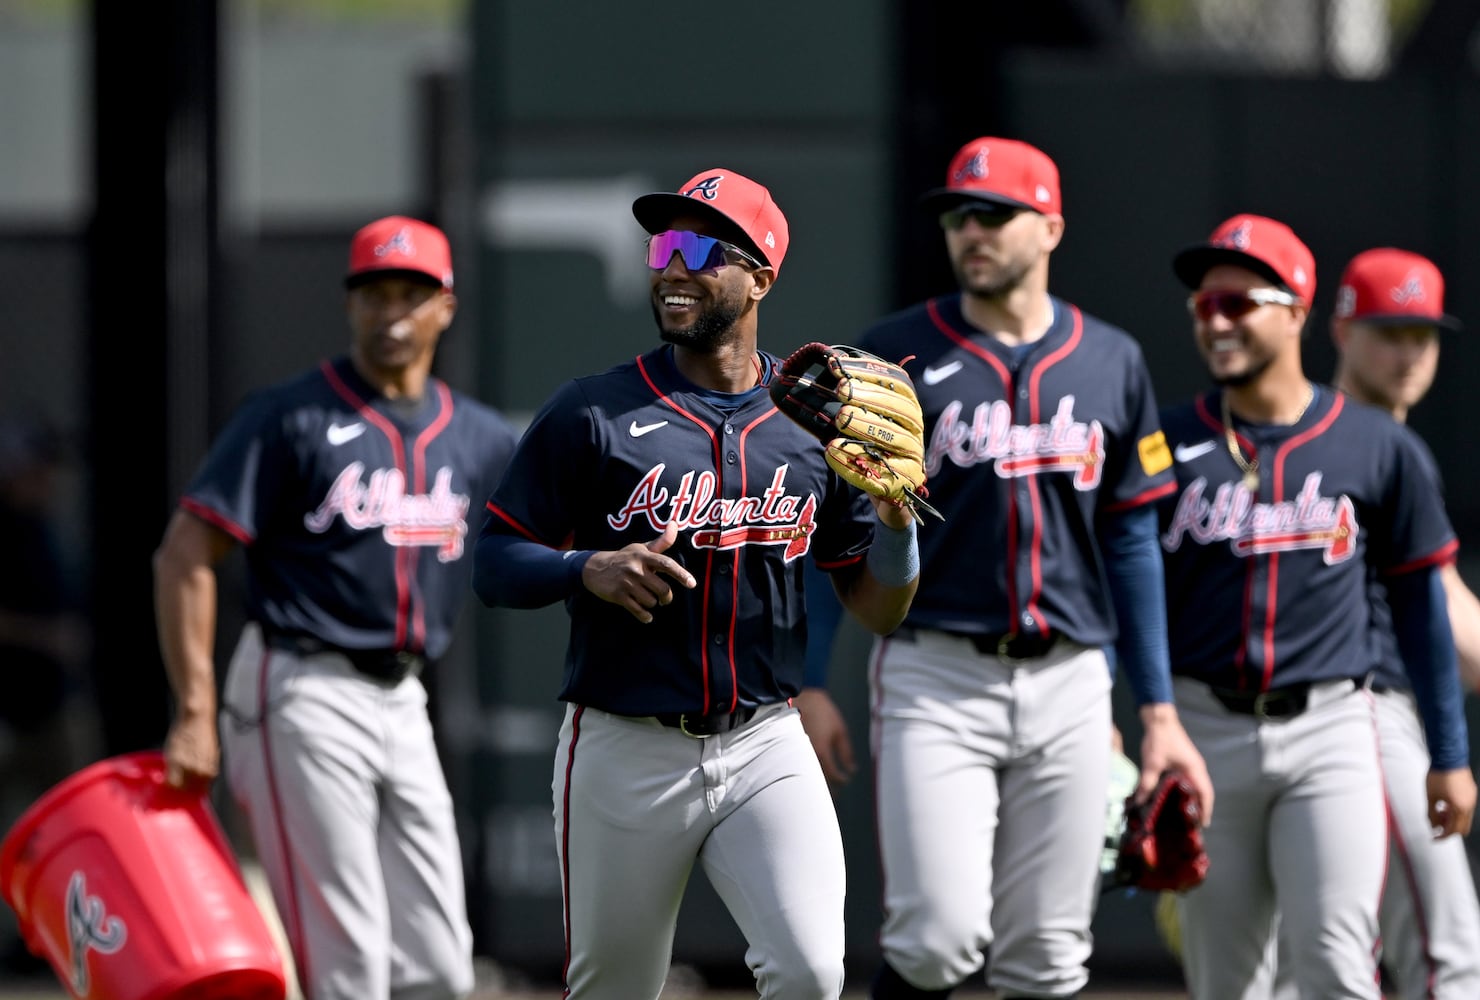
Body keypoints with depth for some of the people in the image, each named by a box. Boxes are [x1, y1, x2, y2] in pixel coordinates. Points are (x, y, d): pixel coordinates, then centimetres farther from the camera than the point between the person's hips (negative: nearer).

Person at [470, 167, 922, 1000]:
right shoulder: (593, 414, -1)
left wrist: (895, 515, -11)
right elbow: (496, 564, 0)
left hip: (766, 747, 1)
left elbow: (877, 611, 8)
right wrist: (589, 569, -19)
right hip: (626, 752, -1)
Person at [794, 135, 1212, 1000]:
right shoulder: (895, 355, 1)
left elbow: (1132, 546, 14)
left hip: (1069, 691, 3)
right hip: (935, 679, -3)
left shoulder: (1112, 363, 10)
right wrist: (810, 685, -7)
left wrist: (1159, 711, 10)